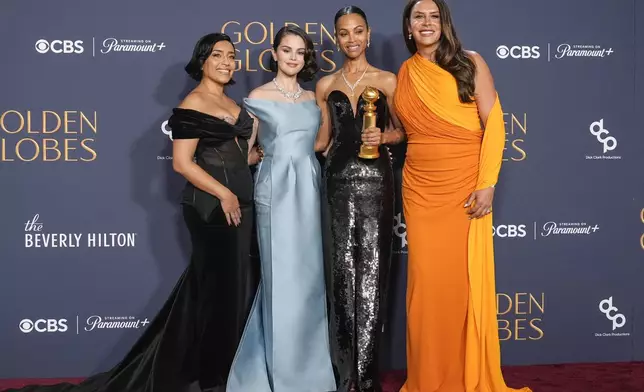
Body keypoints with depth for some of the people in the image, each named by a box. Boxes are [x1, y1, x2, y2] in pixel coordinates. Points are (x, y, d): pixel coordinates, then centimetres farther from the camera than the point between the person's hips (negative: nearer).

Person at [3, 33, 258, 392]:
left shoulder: (233, 104, 14)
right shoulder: (192, 105, -11)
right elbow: (182, 162, -18)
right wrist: (224, 194, -20)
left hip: (241, 202, 8)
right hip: (211, 206, -8)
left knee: (236, 283, 11)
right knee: (220, 284, -2)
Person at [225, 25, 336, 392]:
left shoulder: (312, 98, 13)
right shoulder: (258, 97, 0)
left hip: (308, 188, 5)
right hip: (276, 188, -5)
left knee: (308, 274, 6)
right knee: (282, 275, -3)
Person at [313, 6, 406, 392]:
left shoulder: (387, 80, 5)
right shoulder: (326, 85, 12)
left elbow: (401, 130, 8)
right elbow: (322, 139, 15)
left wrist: (382, 137, -12)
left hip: (375, 178, -2)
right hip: (339, 178, 3)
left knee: (371, 268, -5)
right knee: (343, 269, 3)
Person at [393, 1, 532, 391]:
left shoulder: (470, 63, 1)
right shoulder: (403, 76, 10)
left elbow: (494, 125, -5)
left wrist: (487, 184, -12)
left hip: (466, 188, -2)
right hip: (421, 191, 3)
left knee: (468, 279, 1)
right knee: (427, 282, 1)